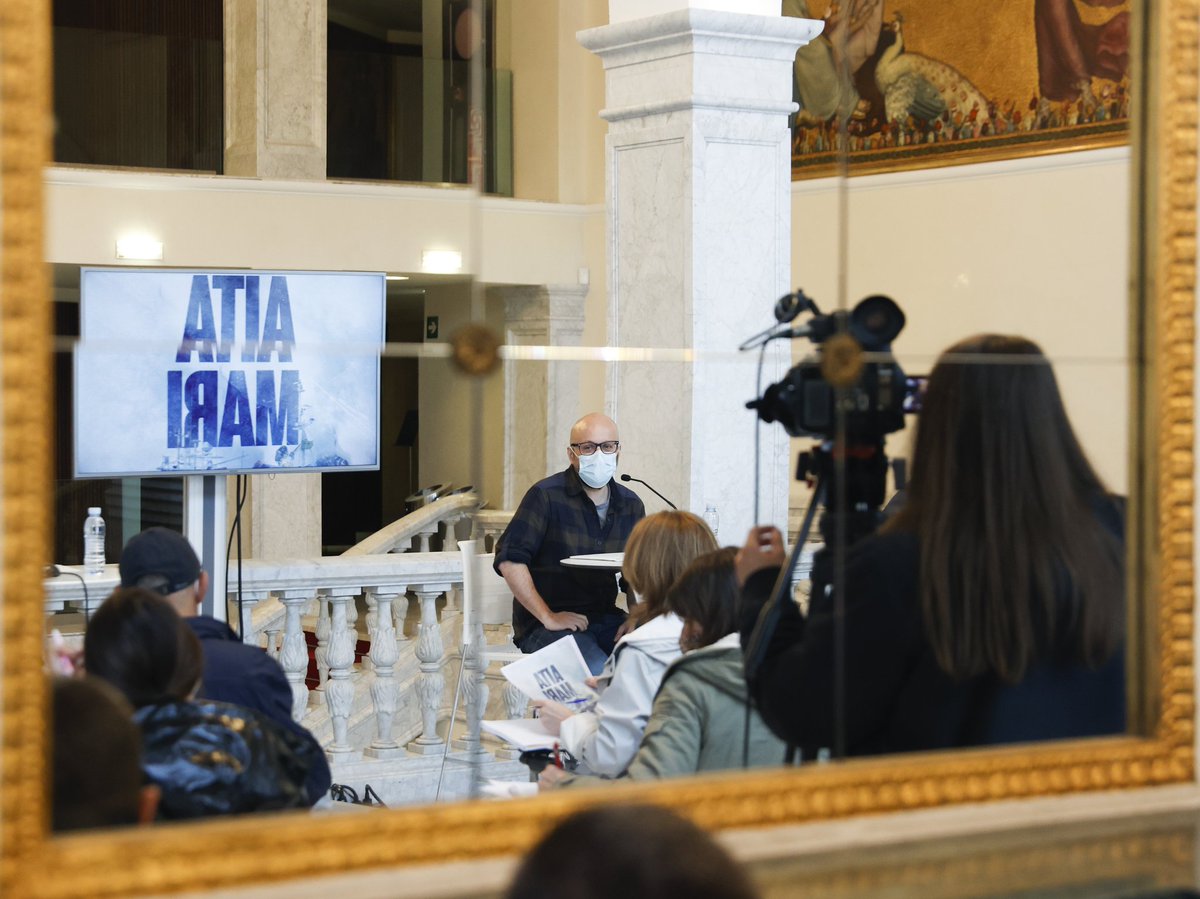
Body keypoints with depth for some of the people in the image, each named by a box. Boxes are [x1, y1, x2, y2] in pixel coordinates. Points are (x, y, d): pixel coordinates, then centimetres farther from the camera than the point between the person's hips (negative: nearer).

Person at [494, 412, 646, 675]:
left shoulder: (631, 505, 11)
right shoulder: (546, 496, -6)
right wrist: (548, 618, -15)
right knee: (599, 673, -33)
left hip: (605, 620, 6)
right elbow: (509, 560, -12)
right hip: (543, 628, -5)